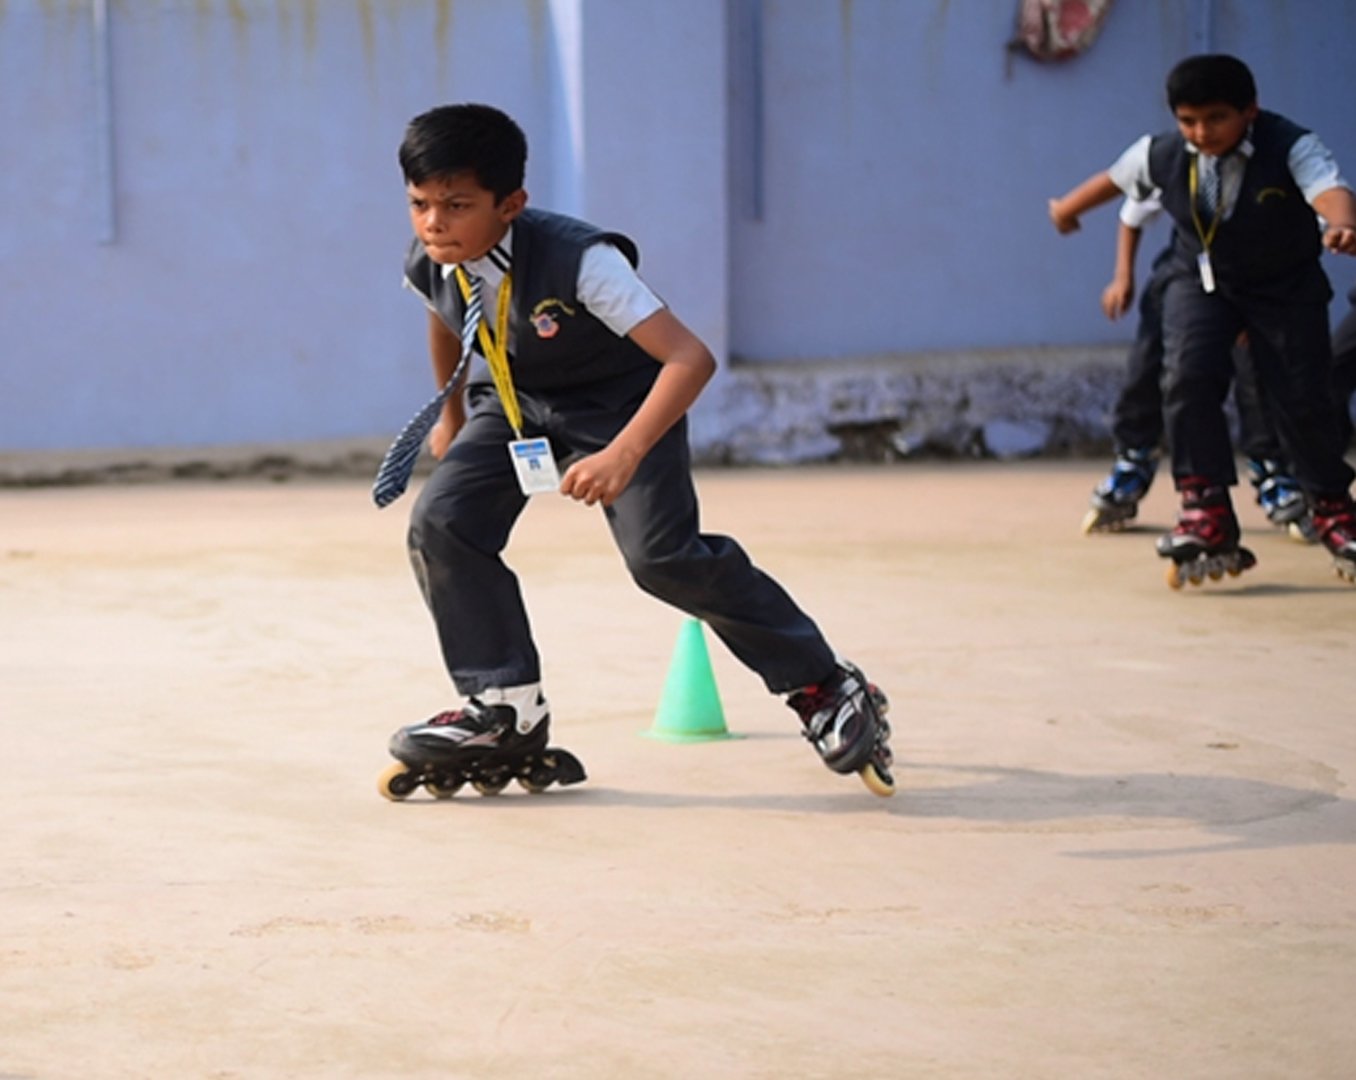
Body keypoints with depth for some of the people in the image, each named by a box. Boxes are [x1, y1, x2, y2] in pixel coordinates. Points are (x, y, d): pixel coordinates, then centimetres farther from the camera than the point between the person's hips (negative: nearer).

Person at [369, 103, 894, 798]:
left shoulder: (577, 260, -36)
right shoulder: (427, 268, -17)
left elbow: (692, 358, -41)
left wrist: (623, 456, -53)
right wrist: (451, 415, 26)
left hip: (617, 403, -6)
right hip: (513, 403, 6)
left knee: (664, 557, -19)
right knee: (441, 522, -14)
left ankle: (823, 688, -1)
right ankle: (507, 711, -4)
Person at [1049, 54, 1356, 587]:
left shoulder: (1290, 147, -26)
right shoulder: (1162, 154, -14)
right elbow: (1114, 179, 7)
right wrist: (1067, 209, 27)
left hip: (1286, 287, -2)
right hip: (1201, 282, 2)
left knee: (1303, 401, -2)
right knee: (1187, 376, -23)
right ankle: (1206, 511, -15)